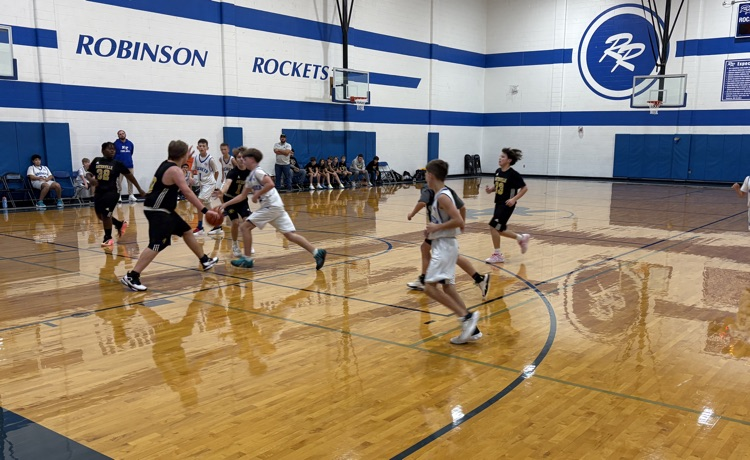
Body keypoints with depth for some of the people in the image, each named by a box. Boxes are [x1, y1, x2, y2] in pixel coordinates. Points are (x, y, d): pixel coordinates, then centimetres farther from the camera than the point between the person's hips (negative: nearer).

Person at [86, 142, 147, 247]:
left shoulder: (117, 163, -5)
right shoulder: (97, 161, 3)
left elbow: (129, 175, 1)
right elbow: (88, 173, 11)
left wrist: (139, 189, 3)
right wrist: (91, 179, -14)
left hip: (111, 192, -5)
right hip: (99, 192, 5)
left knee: (106, 215, -8)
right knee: (100, 215, 13)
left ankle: (108, 238, 11)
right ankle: (120, 224, 36)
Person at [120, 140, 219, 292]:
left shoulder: (167, 164, 11)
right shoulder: (174, 170, -17)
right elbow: (187, 193, -24)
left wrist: (186, 159, 36)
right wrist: (205, 210, -25)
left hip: (163, 210, 11)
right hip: (157, 211, -11)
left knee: (187, 231, 20)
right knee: (156, 245, -18)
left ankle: (205, 261, 34)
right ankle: (131, 277, -20)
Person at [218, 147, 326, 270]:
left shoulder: (257, 171, -7)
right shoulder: (250, 177, 21)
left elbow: (270, 184, -24)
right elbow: (242, 196, 26)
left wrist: (257, 194, -15)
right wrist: (225, 204, 22)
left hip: (271, 206, -9)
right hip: (274, 207, 9)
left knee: (245, 227, -3)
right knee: (289, 234, 4)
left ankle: (247, 259, 2)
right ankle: (317, 253, -2)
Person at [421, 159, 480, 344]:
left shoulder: (442, 196, -16)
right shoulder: (442, 194, 14)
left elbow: (459, 221, -25)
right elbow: (450, 220, 22)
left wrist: (436, 227, -17)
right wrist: (432, 229, 11)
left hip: (444, 247, -10)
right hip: (443, 245, 10)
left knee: (430, 287, -15)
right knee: (447, 287, 9)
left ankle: (466, 316, -16)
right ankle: (471, 330, 11)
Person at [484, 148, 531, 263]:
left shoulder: (513, 174, -14)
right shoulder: (498, 171, 5)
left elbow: (524, 188, -10)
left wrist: (514, 199, -19)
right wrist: (490, 189, -2)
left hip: (507, 205, -8)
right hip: (498, 203, 8)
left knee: (493, 227, -12)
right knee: (500, 230, 11)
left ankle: (497, 255, 2)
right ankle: (522, 238, 34)